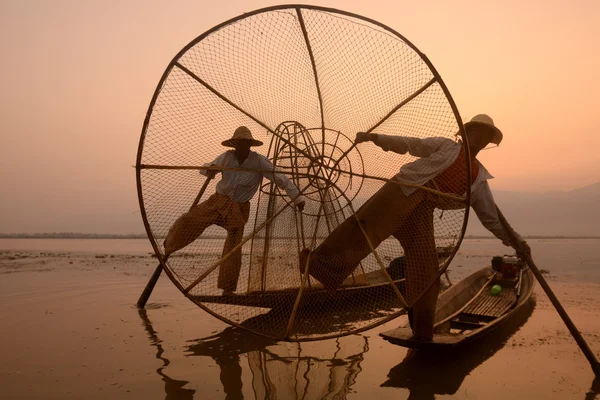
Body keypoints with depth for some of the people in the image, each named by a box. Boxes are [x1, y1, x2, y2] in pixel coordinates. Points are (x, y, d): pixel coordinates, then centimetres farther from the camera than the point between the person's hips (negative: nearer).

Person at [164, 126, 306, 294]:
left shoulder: (259, 161, -10)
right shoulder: (226, 157, -1)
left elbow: (281, 179, -10)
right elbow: (204, 168, 10)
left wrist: (298, 197, -15)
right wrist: (209, 169, -16)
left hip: (239, 209, -2)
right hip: (218, 201, 2)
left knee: (233, 250, -1)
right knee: (188, 220, -16)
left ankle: (227, 289, 12)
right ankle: (168, 247, 8)